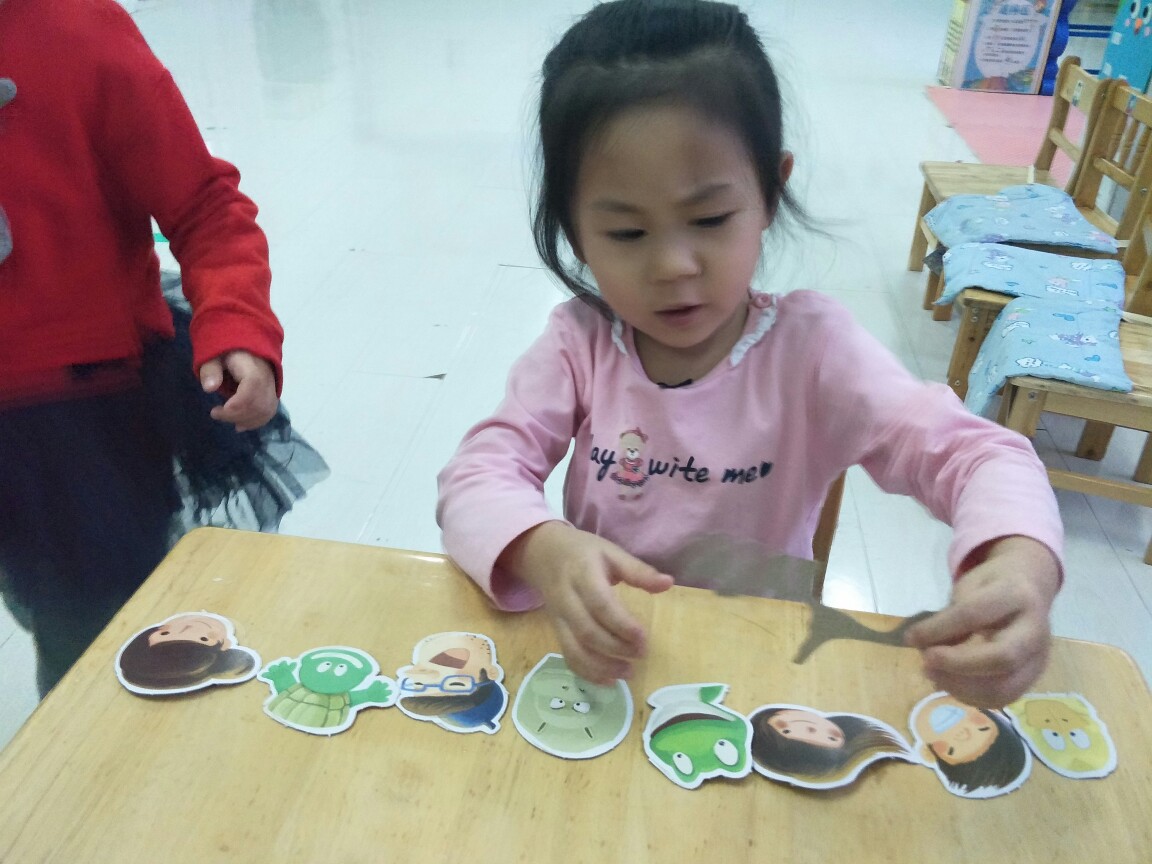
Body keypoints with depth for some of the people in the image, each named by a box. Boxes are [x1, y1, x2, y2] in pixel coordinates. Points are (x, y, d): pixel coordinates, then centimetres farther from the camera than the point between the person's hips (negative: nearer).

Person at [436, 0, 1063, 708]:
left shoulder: (809, 346, -11)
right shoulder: (579, 343, -7)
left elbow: (971, 452, -17)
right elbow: (479, 476, -14)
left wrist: (1021, 564, -39)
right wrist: (543, 551, -36)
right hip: (603, 662, 2)